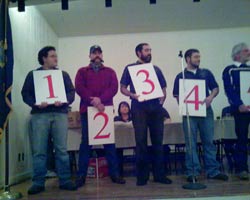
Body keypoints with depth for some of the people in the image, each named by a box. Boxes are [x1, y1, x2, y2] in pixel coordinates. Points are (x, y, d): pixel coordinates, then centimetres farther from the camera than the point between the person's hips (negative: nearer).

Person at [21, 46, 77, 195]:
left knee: (62, 149, 0)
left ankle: (65, 180, 7)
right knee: (39, 151, -2)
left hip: (60, 114, 1)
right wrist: (35, 103, -14)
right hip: (40, 115, -1)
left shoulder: (63, 74, 17)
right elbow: (25, 93, 5)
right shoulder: (33, 74, 13)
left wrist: (64, 101, -12)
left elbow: (71, 92, 8)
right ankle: (38, 183, 5)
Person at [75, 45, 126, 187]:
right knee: (86, 142, 1)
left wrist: (100, 99, -16)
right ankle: (81, 175, 5)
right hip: (87, 110, -1)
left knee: (109, 141, 3)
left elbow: (114, 88, 0)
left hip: (106, 109, 1)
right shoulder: (82, 71, 13)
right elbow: (79, 88, -3)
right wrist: (93, 101, -17)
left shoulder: (110, 71, 16)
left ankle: (114, 173, 9)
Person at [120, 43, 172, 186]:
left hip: (155, 108, 3)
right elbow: (123, 88, 4)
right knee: (141, 141, -1)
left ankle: (160, 174, 14)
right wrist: (132, 95, -14)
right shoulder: (130, 68, 7)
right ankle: (142, 175, 9)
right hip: (139, 108, -3)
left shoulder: (156, 69, 16)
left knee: (158, 141, 5)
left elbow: (163, 87, 18)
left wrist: (163, 97, -2)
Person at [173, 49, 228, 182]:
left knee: (209, 141, 5)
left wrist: (211, 97, -9)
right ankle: (192, 172, 8)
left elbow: (215, 88, 11)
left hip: (206, 110, 2)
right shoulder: (181, 76, 6)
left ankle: (212, 171, 13)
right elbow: (177, 95, 4)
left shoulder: (206, 73, 13)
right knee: (191, 144, 1)